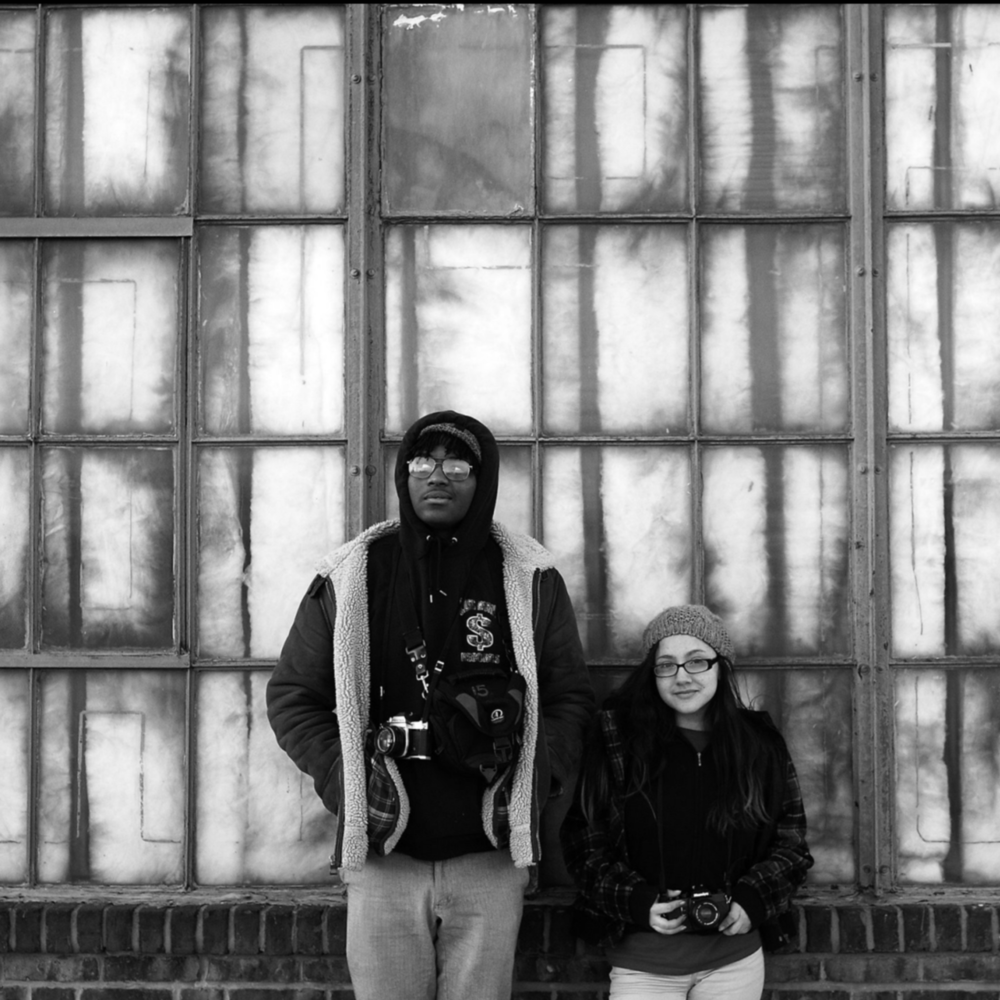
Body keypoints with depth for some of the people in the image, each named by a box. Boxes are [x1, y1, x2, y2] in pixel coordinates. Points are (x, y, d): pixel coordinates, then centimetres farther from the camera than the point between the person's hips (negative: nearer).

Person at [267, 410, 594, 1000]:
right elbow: (292, 695, 8)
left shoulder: (531, 579, 4)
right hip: (383, 851, 0)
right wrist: (343, 779, -4)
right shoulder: (349, 578, 3)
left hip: (491, 855, 0)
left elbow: (573, 697, 8)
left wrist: (535, 781, -6)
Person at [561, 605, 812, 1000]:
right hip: (642, 963, -2)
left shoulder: (759, 745, 2)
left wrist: (752, 903, -8)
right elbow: (583, 842, -2)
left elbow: (790, 843, 8)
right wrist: (637, 903, -15)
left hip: (735, 960, 2)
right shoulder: (617, 742, -4)